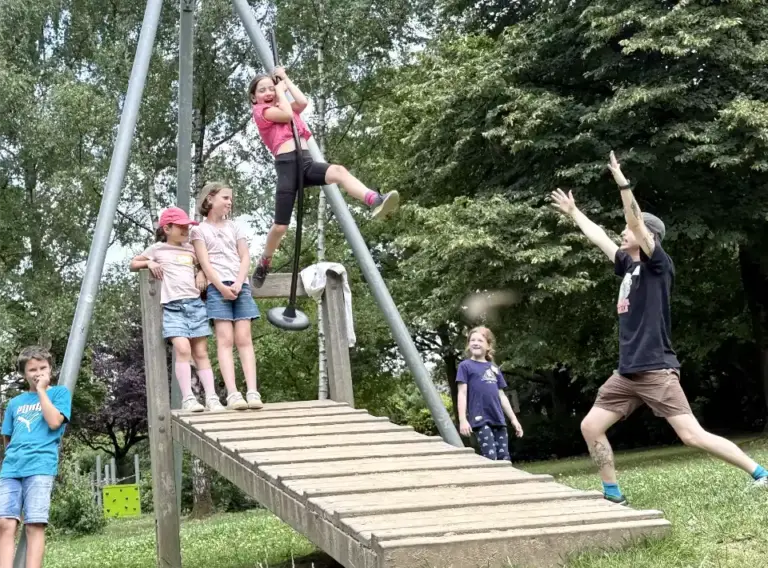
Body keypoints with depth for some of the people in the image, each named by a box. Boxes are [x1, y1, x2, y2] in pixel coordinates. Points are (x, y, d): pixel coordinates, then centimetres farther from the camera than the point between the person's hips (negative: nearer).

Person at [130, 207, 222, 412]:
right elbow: (133, 264, 21)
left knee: (201, 352, 0)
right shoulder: (157, 249, 12)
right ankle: (188, 398, -21)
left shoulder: (191, 249, 20)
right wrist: (149, 263, 1)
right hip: (172, 306, -4)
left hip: (195, 303, 4)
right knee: (183, 349, -20)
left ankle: (212, 397, -4)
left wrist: (202, 273, 13)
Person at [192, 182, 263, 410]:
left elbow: (245, 258, 11)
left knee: (244, 339, -7)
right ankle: (232, 393, -21)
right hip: (217, 287, -3)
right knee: (225, 340, -12)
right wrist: (221, 287, -14)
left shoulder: (235, 227, 22)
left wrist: (238, 284, -6)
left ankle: (252, 391, -16)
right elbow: (205, 263, -1)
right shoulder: (199, 230, 10)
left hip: (241, 286, 3)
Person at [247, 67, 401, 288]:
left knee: (338, 171, -29)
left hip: (306, 161, 5)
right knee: (280, 226, -5)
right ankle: (263, 264, 20)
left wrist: (285, 79, 18)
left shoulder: (283, 106, 30)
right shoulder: (261, 111, 11)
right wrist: (281, 91, 9)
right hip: (287, 164, -5)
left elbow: (302, 102, 9)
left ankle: (375, 201, -55)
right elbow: (286, 115, -6)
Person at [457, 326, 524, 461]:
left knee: (505, 458, 4)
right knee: (490, 458, -14)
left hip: (498, 419, 6)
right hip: (480, 419, -5)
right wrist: (463, 419, -12)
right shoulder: (465, 366, 3)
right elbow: (462, 394, -3)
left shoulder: (494, 368, 18)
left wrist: (514, 419, 18)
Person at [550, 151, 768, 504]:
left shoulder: (658, 264, -6)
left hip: (656, 370, -8)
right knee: (590, 427, 4)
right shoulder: (629, 266, 14)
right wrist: (573, 212, 36)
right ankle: (613, 495, 13)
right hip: (627, 373, 8)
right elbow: (598, 237, 27)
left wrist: (623, 184, -27)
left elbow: (638, 225, -20)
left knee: (693, 436, -14)